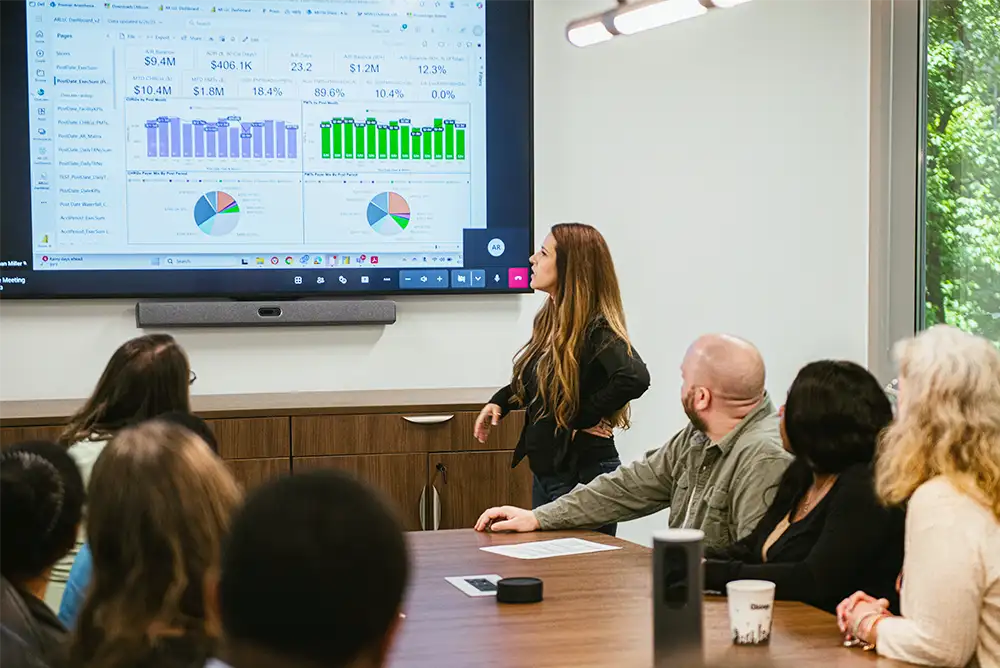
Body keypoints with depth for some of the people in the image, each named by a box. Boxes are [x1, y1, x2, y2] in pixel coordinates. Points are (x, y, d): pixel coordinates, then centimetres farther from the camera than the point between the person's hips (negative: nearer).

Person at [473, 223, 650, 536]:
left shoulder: (595, 330, -19)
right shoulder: (550, 321, 6)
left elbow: (634, 378, -38)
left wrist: (583, 418, -24)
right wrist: (500, 401, 8)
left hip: (582, 475, -9)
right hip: (544, 472, 9)